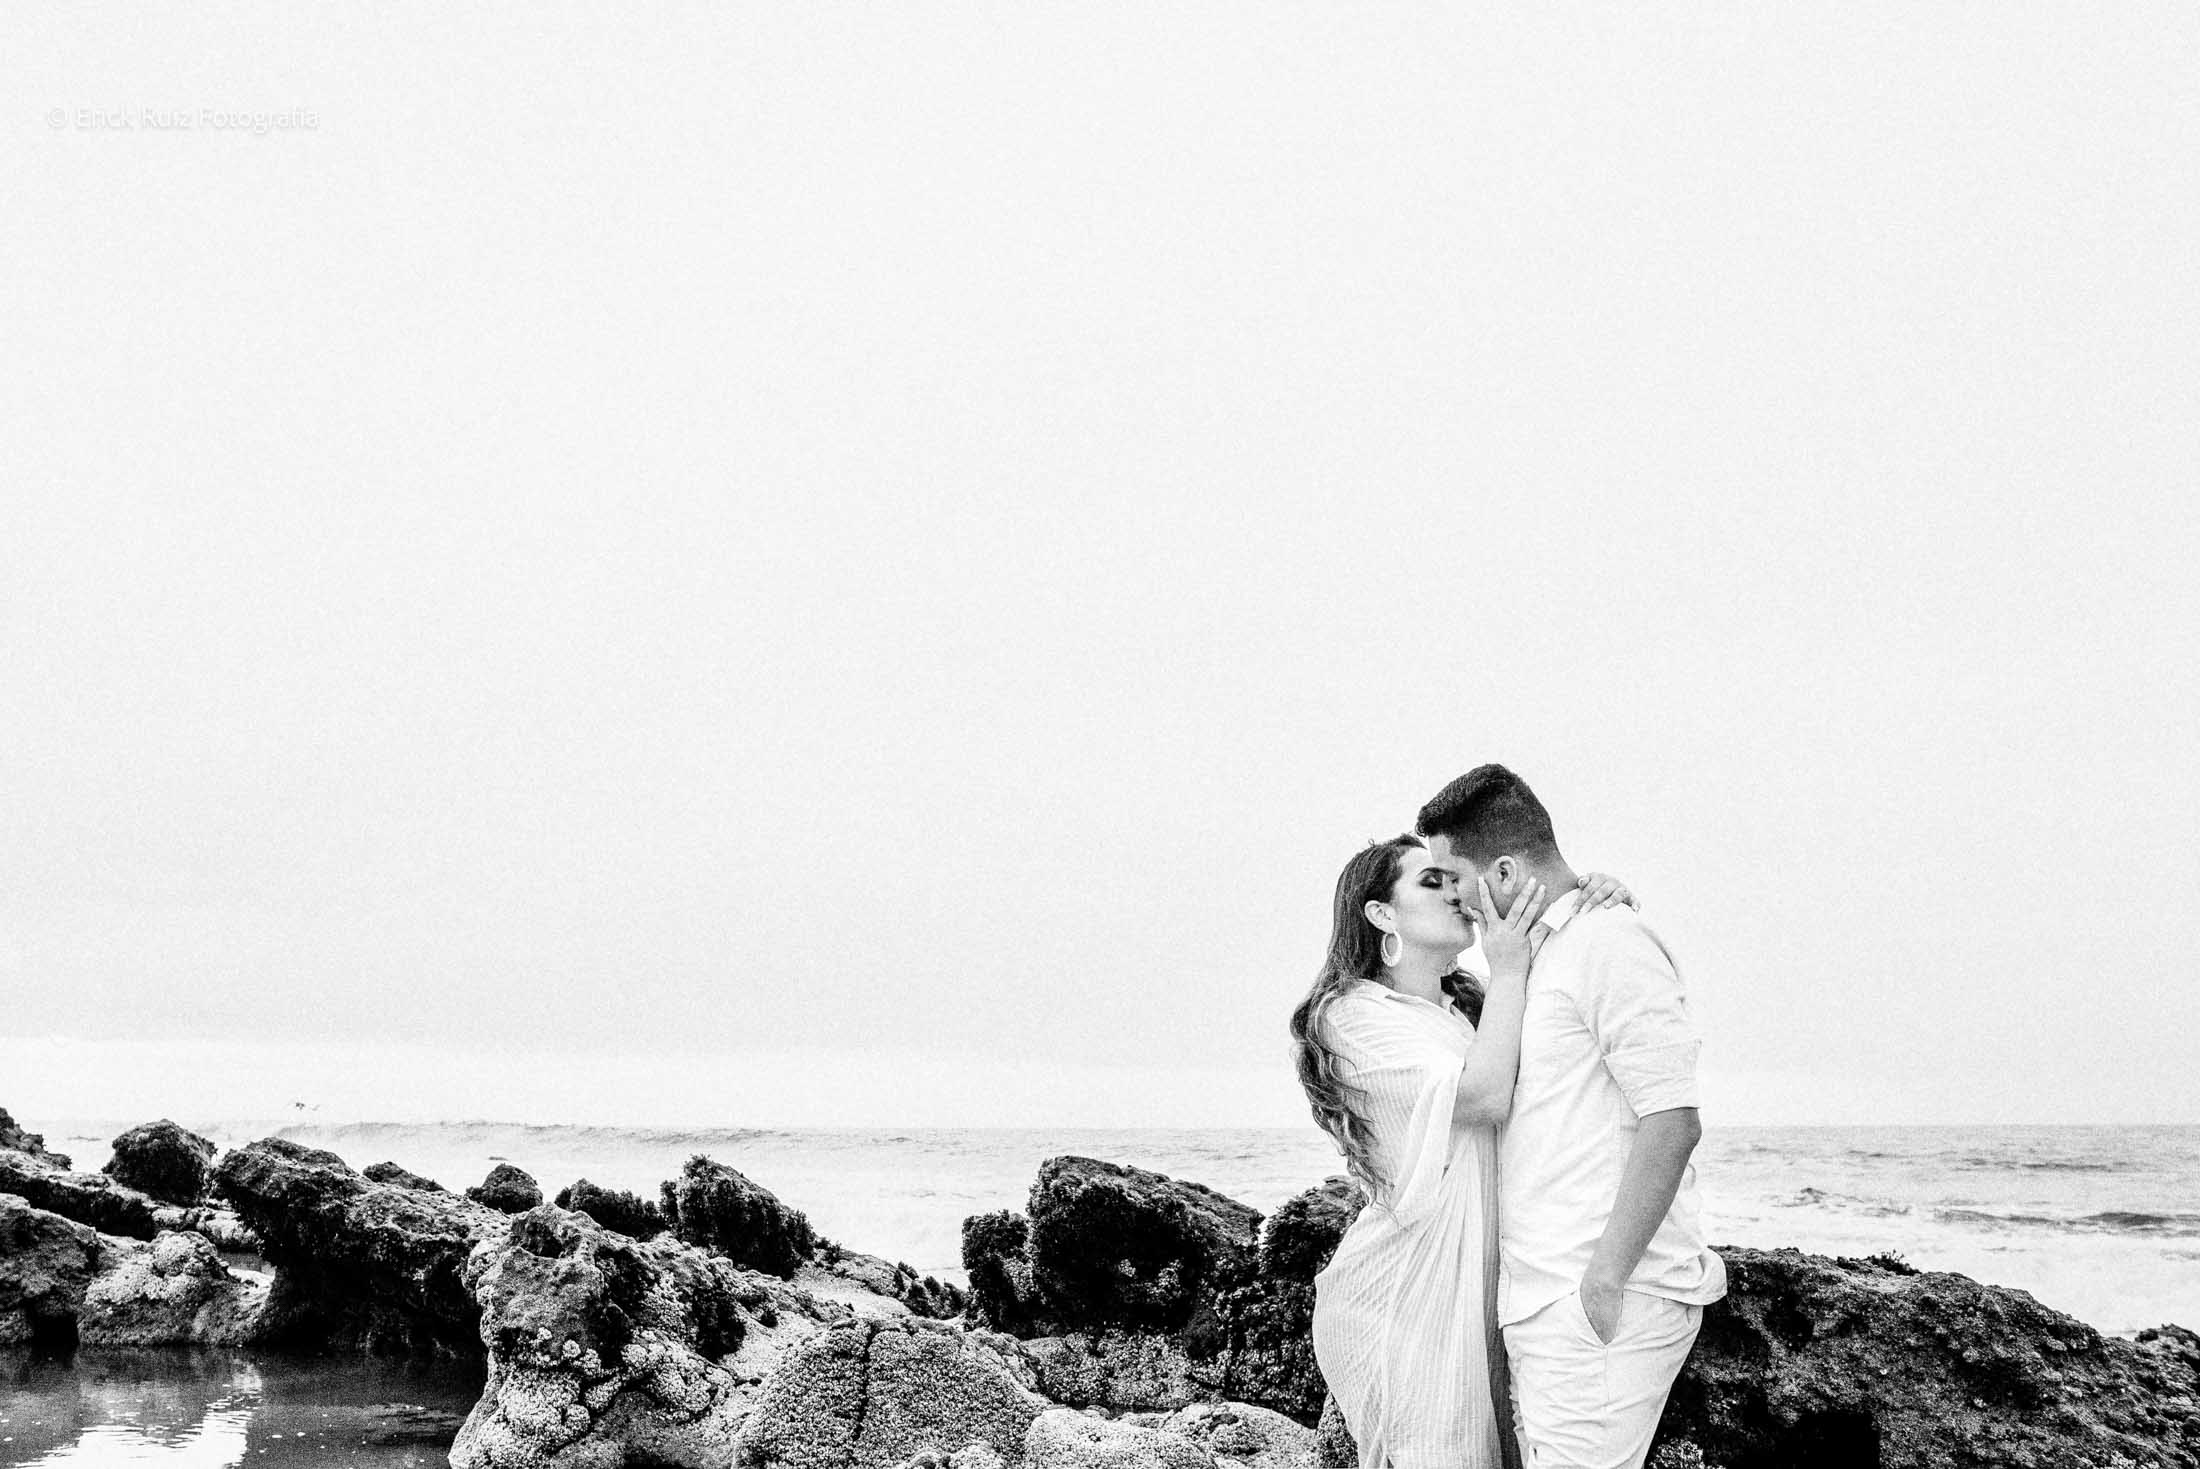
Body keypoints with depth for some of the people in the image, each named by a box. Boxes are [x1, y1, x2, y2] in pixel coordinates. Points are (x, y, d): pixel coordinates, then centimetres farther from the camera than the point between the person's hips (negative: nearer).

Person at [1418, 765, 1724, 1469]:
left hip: (1602, 1305, -9)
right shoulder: (1540, 956, 20)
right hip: (1541, 1302, 9)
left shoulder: (1608, 942, -10)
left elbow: (1672, 1120, -18)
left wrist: (1603, 1283, -19)